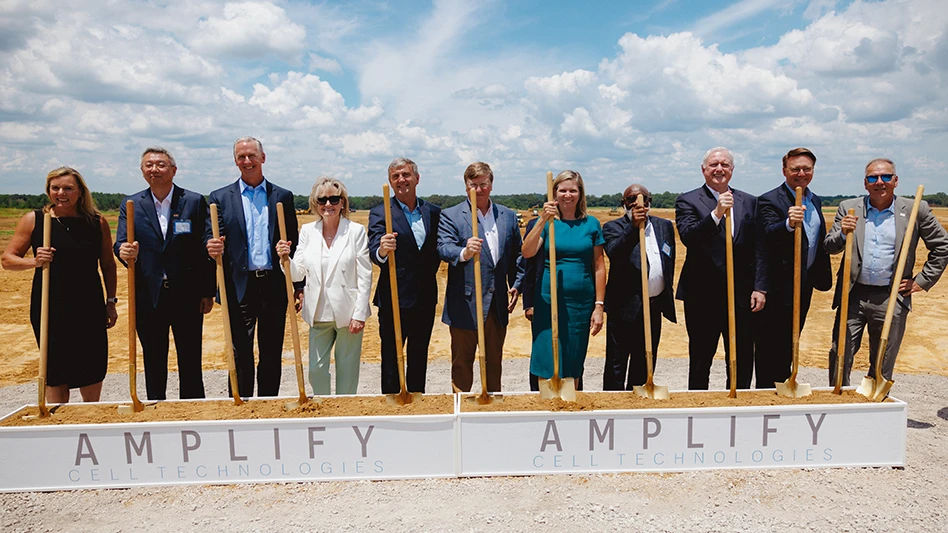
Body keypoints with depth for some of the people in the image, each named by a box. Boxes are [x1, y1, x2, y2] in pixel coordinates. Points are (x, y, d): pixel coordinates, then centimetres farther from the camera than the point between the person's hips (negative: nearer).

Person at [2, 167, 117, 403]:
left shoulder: (97, 222, 3)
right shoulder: (34, 219, 0)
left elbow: (108, 264, 11)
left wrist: (111, 302, 9)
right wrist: (34, 261, -18)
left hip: (89, 308, 1)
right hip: (49, 308, -1)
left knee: (92, 367, 8)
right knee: (55, 371, 4)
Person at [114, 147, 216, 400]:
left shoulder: (195, 201, 1)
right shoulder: (130, 205, 7)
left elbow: (206, 249, 0)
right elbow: (120, 244, -1)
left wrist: (208, 292, -4)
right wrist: (124, 252, -27)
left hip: (187, 296, -1)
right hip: (148, 297, 2)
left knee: (191, 363, 8)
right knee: (154, 365, 12)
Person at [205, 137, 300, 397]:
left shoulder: (283, 196, 10)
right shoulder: (220, 197, 8)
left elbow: (294, 243, 8)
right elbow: (210, 238, 2)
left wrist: (299, 286, 4)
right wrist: (212, 247, -24)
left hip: (274, 285, 1)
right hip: (239, 287, -1)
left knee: (272, 354, 8)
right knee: (241, 355, 1)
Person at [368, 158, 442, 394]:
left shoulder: (434, 212, 7)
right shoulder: (380, 213, -4)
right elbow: (374, 252, -19)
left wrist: (430, 271, -1)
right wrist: (382, 250, -40)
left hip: (425, 299, 4)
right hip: (394, 300, -3)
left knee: (419, 358, 15)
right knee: (391, 360, 4)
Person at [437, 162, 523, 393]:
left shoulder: (508, 216, 11)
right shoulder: (450, 215, -1)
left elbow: (517, 255, 15)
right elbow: (443, 248, -16)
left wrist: (516, 285, 3)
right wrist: (464, 253, -37)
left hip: (497, 304, 4)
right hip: (465, 304, -4)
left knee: (494, 361, 16)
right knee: (462, 361, 6)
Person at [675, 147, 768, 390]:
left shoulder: (749, 202, 11)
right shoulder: (688, 201, 0)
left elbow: (759, 249, 8)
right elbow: (688, 237, -17)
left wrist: (760, 287, 1)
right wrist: (716, 214, -29)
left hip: (741, 295, 3)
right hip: (703, 296, -3)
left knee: (743, 363, 9)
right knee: (700, 363, 9)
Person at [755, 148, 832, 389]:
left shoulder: (815, 200, 12)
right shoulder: (769, 200, -13)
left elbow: (820, 241, 21)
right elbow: (769, 235, -31)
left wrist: (823, 276, 19)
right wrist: (788, 224, -51)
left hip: (804, 285, 8)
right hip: (779, 286, -8)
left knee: (790, 342, 18)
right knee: (770, 345, 0)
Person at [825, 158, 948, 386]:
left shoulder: (916, 210, 1)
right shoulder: (848, 208, 4)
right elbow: (829, 247, 1)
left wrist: (922, 281, 3)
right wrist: (843, 234, -21)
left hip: (891, 300, 0)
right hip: (853, 297, 1)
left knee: (883, 366, 10)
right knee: (840, 357, 2)